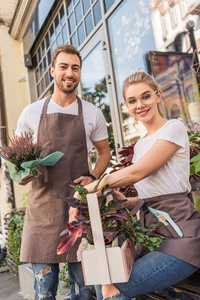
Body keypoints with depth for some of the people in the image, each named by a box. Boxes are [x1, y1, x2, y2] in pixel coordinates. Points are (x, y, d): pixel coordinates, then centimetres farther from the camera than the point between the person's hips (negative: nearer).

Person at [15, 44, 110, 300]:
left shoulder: (93, 114, 5)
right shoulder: (31, 113, 5)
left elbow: (104, 151, 14)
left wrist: (93, 177, -4)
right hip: (42, 203, 0)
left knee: (82, 280, 9)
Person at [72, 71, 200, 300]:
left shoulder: (174, 129, -7)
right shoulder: (140, 145, 16)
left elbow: (136, 172, -16)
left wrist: (87, 189, -12)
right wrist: (126, 201, -1)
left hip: (180, 236, -7)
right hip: (153, 236, 7)